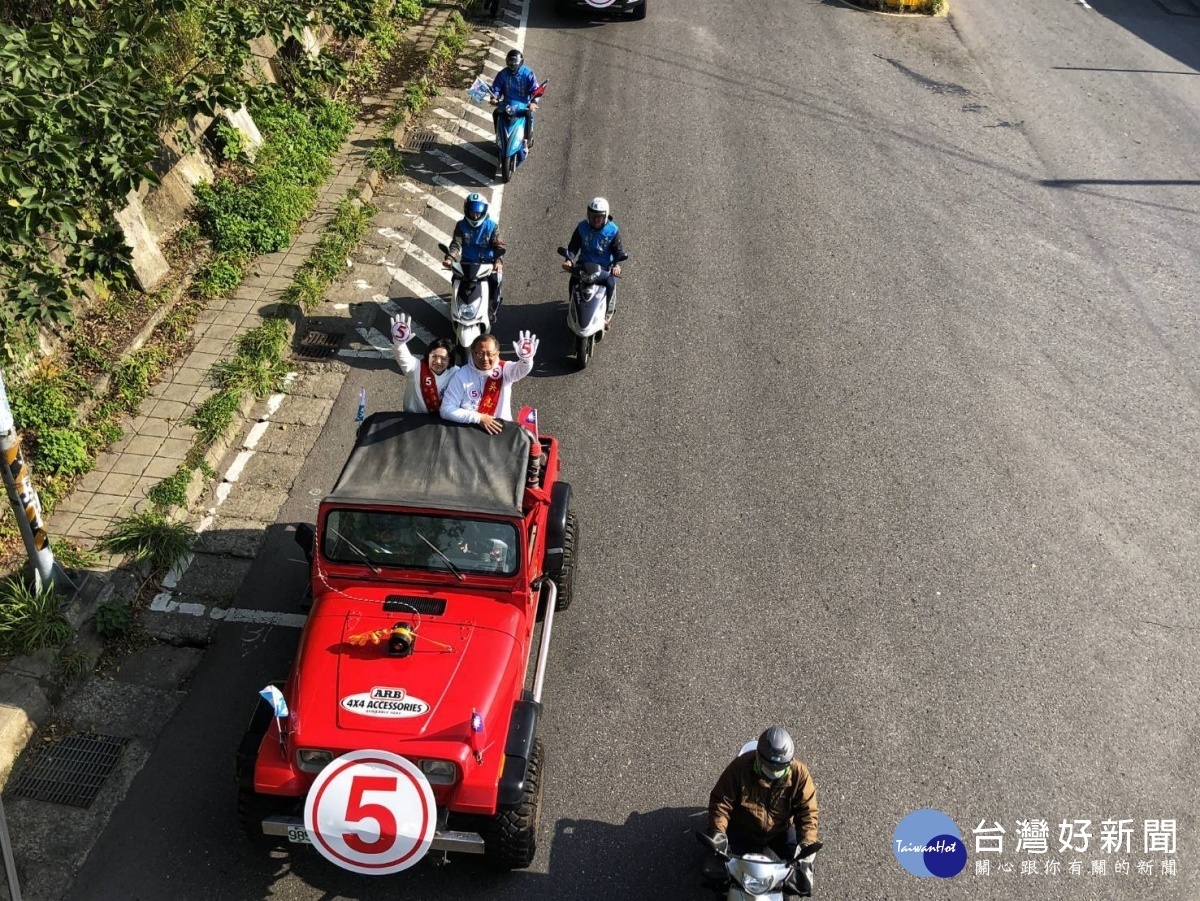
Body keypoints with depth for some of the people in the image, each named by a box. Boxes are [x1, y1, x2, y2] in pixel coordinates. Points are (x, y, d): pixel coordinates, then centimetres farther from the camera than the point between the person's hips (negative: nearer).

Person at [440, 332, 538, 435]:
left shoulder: (504, 370, -4)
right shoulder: (461, 375, -6)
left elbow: (520, 369, -26)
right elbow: (446, 410, -10)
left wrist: (526, 359, -49)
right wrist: (478, 418, -17)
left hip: (500, 428, 1)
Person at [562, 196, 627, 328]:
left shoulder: (613, 230, -10)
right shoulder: (582, 227, -5)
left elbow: (618, 250, -9)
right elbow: (573, 245, -4)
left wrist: (616, 265, -30)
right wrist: (568, 259, -24)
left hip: (605, 266, -2)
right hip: (585, 263, 2)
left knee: (610, 284, -27)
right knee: (573, 282, -21)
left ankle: (607, 315, -6)